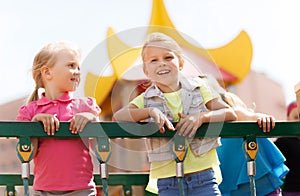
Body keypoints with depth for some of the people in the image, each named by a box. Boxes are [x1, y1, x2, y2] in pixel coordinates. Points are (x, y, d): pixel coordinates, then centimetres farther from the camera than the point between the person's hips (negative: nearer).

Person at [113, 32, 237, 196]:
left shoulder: (198, 87, 6)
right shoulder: (146, 99, 6)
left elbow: (230, 113, 0)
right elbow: (118, 117, -10)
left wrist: (201, 117, -17)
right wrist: (150, 111, -22)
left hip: (204, 177, 0)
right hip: (167, 181, 0)